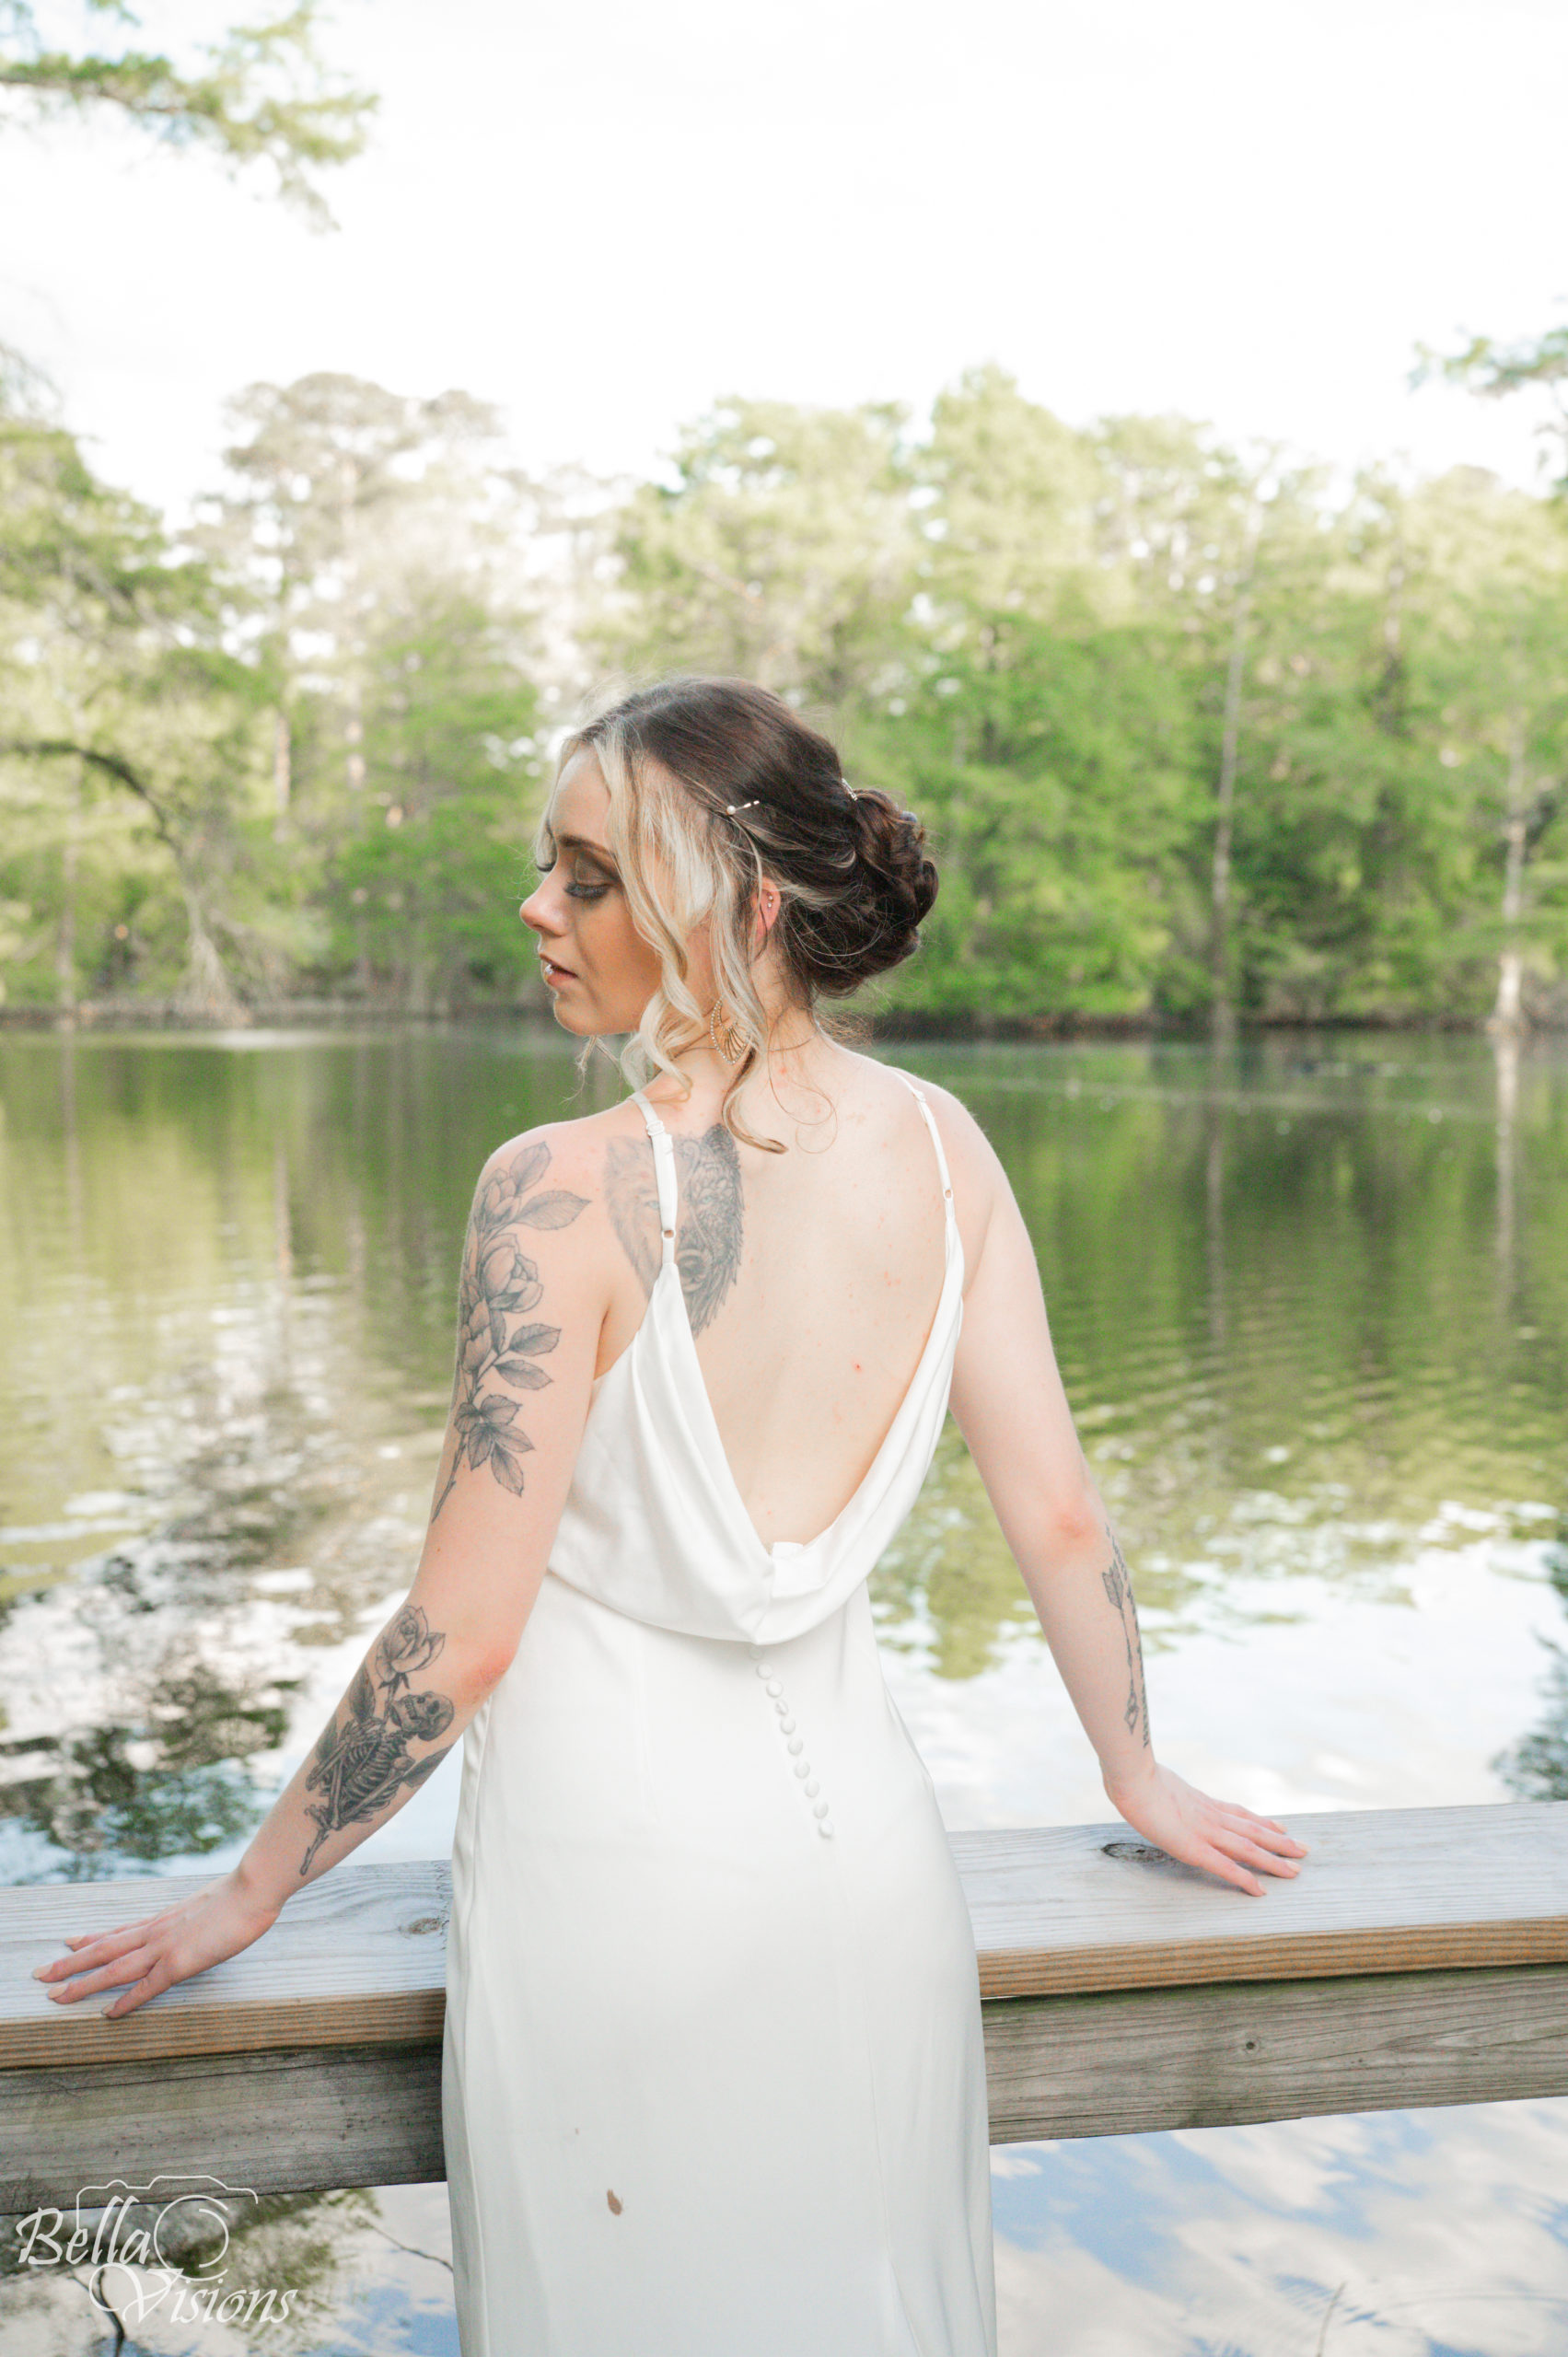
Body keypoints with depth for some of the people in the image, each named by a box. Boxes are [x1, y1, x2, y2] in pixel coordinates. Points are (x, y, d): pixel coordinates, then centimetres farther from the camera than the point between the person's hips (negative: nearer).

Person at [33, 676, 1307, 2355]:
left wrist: (248, 1895, -1)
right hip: (863, 1844, 4)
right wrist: (1141, 1778, 17)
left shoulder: (567, 1193, -20)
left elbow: (460, 1640, -16)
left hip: (618, 1863, -4)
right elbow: (1062, 1518, 0)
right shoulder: (939, 1147, -6)